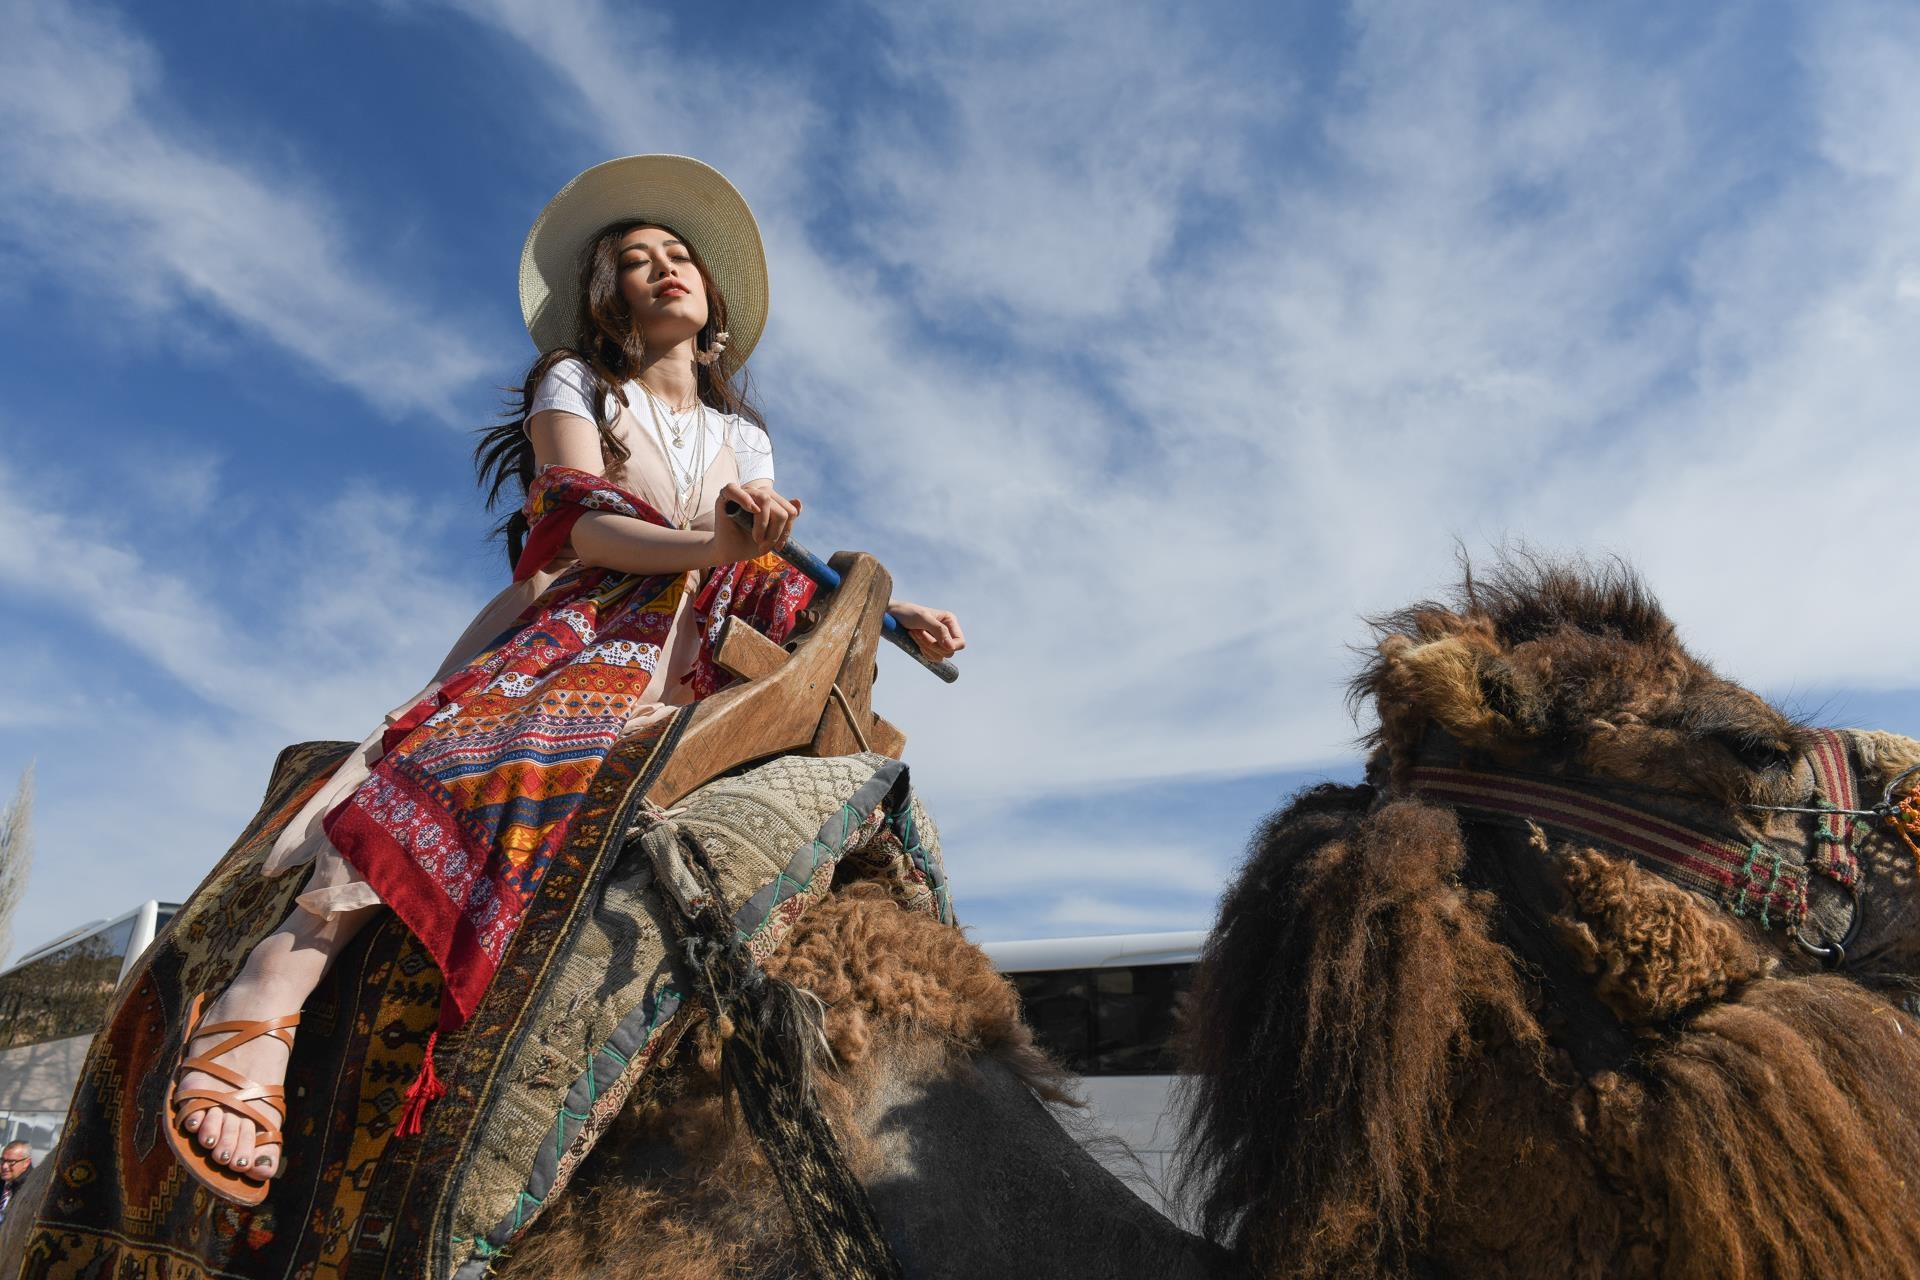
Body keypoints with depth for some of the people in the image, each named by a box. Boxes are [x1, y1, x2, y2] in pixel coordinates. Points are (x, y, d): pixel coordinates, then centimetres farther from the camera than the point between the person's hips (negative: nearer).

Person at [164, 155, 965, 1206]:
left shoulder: (742, 437, 24)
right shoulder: (575, 382, 14)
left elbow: (775, 585, 15)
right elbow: (578, 524, -4)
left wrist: (891, 613, 1)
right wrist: (707, 546, -21)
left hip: (675, 666, 5)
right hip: (568, 628, -4)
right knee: (468, 747, -33)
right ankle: (281, 972, -41)